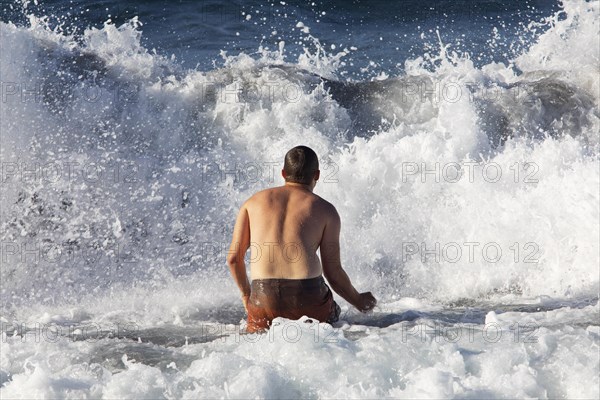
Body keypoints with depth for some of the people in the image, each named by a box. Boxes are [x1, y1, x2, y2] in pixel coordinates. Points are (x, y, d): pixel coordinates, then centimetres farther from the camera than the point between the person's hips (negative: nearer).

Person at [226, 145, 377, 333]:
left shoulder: (254, 202, 17)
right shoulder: (326, 210, 11)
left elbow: (233, 258, 13)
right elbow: (333, 270, 9)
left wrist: (246, 296, 29)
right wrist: (358, 301, 26)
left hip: (264, 298, 2)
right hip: (308, 296, -2)